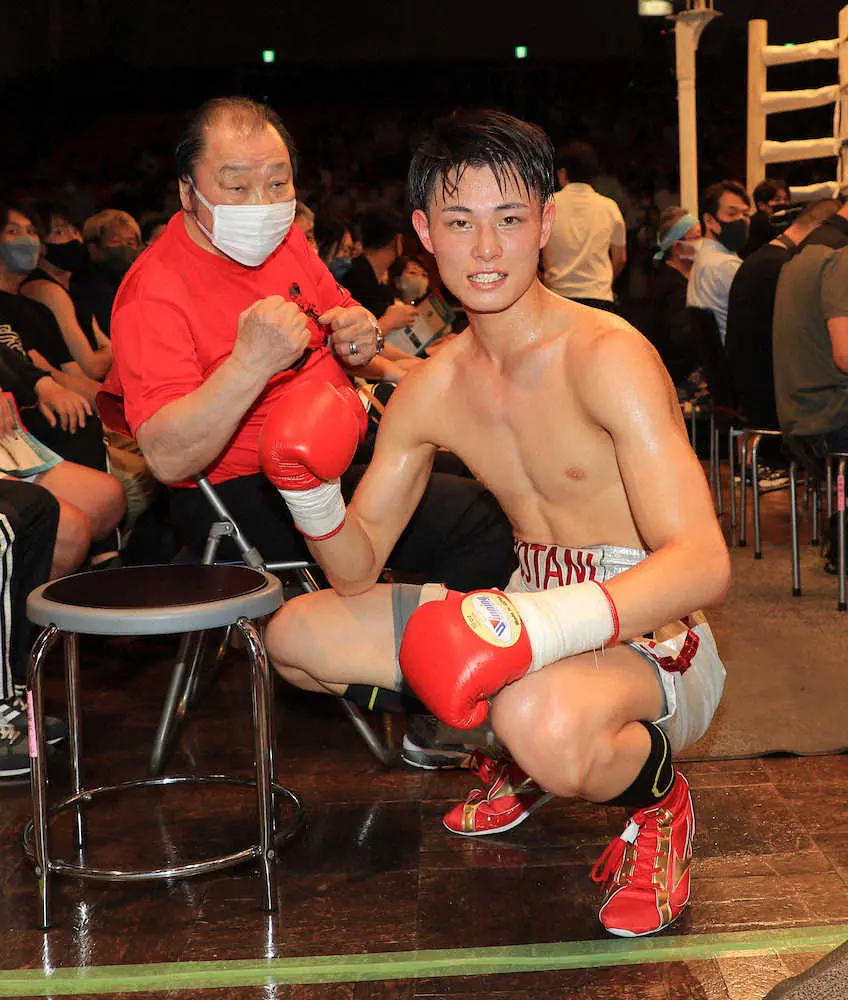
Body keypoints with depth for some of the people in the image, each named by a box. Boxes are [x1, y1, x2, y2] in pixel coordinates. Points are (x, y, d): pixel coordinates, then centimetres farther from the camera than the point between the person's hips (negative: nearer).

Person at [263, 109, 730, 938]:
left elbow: (703, 563, -28)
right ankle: (524, 759, 16)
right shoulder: (430, 390, 2)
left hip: (648, 636, -7)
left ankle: (657, 800, -4)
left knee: (542, 720, -41)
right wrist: (311, 494, -14)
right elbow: (357, 567, 8)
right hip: (530, 620, 7)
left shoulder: (607, 356, -19)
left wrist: (541, 625, -43)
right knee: (296, 635, 4)